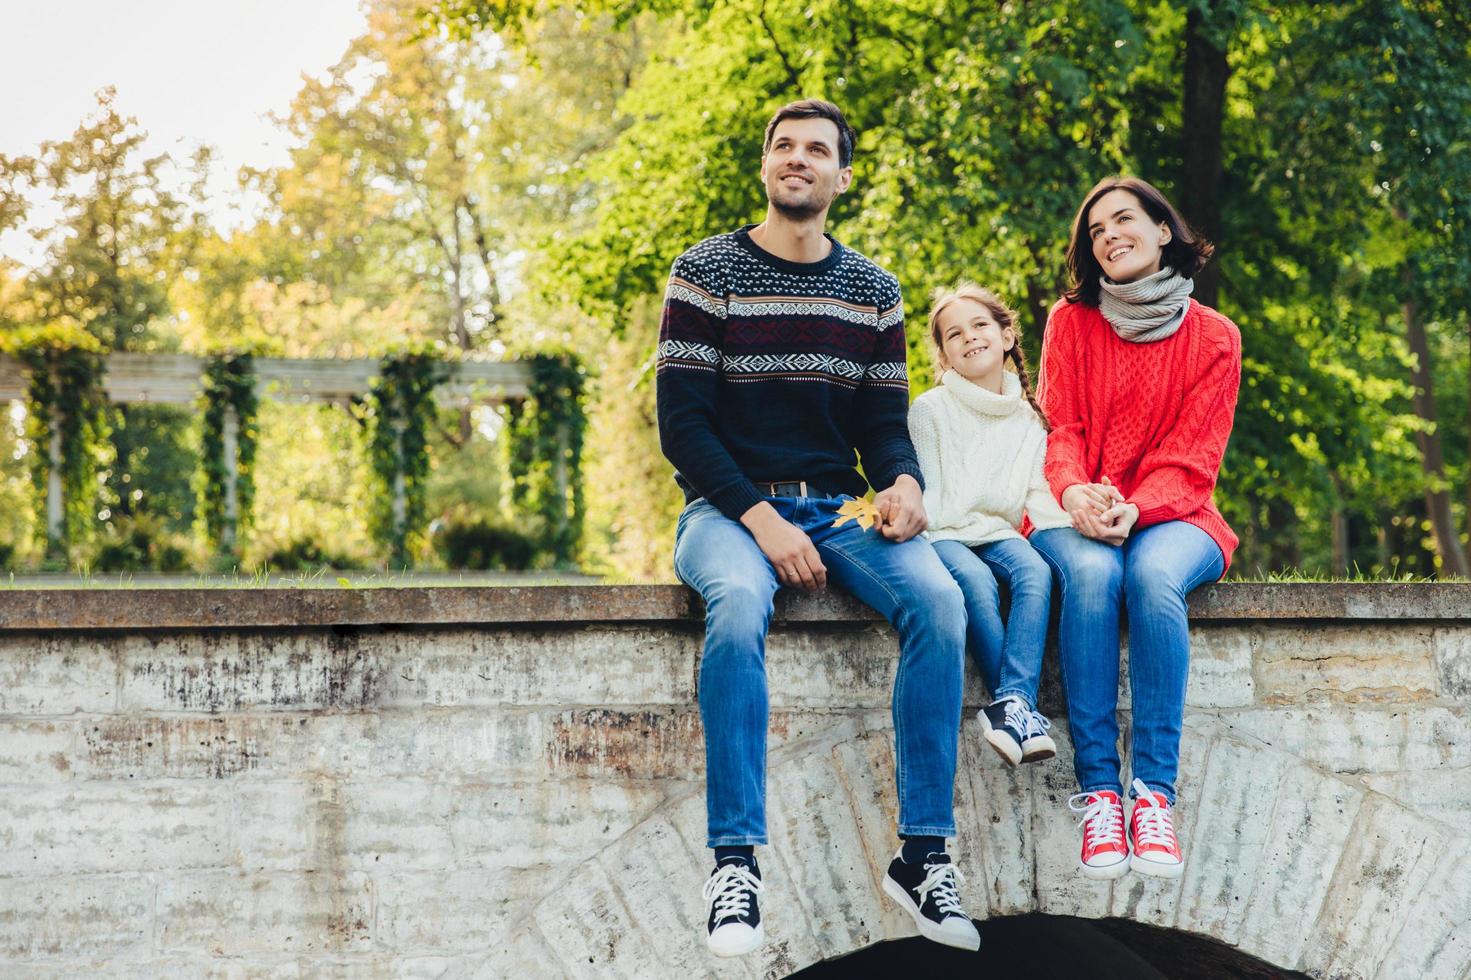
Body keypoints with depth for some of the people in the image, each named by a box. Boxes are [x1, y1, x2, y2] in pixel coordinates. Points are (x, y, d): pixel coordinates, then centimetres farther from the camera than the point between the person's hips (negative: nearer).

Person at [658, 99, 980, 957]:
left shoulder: (873, 291, 12)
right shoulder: (707, 274, 0)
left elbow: (884, 420, 12)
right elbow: (681, 420, -5)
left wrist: (903, 481, -13)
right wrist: (759, 518, -18)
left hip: (838, 509, 3)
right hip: (731, 509, -3)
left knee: (937, 599, -27)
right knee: (739, 605, -38)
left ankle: (923, 853, -24)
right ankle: (736, 860, -35)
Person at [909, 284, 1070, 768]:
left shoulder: (1029, 419, 13)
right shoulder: (929, 410, 3)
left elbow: (1036, 494, 6)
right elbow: (927, 494, -1)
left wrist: (1073, 522, -14)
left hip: (999, 533, 3)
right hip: (943, 535, -3)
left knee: (1036, 570, -31)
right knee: (977, 581, -35)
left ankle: (1012, 704, -42)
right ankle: (1022, 706, -35)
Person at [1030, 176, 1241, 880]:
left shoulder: (1213, 338, 6)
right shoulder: (1072, 321, 9)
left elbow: (1191, 457, -2)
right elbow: (1060, 428, 0)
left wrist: (1134, 510, -22)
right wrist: (1075, 492, -23)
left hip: (1170, 517, 0)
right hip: (1076, 516, 0)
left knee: (1153, 575, -36)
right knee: (1091, 574, -36)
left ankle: (1155, 792, -40)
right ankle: (1098, 791, -40)